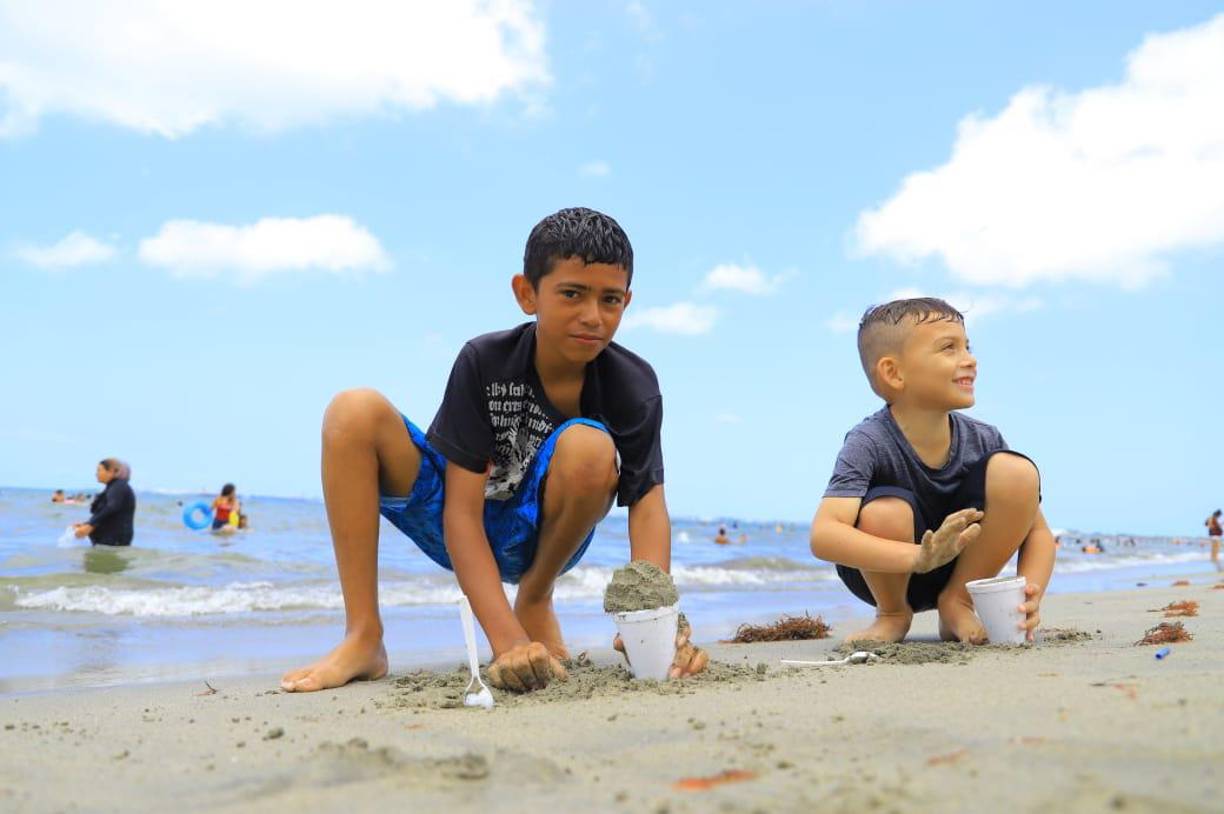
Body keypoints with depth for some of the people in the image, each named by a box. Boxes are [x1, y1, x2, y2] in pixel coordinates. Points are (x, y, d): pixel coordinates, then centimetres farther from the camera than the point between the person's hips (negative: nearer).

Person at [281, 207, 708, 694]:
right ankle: (363, 639, -21)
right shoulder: (483, 362, -21)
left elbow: (647, 502, -22)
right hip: (459, 534, 0)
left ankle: (535, 600, -5)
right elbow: (462, 513, -26)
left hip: (539, 535, 0)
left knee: (590, 447, -32)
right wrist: (508, 643, -37)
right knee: (355, 411, -23)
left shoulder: (634, 386, -17)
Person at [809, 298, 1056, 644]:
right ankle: (893, 614, -3)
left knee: (1017, 472, -19)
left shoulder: (982, 439, -13)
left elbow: (1038, 531, -7)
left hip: (961, 563, 3)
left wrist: (1030, 595, -28)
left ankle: (957, 602, -3)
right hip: (888, 572, -3)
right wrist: (918, 557, -54)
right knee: (884, 511, -37)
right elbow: (823, 536, -42)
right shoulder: (869, 443, -27)